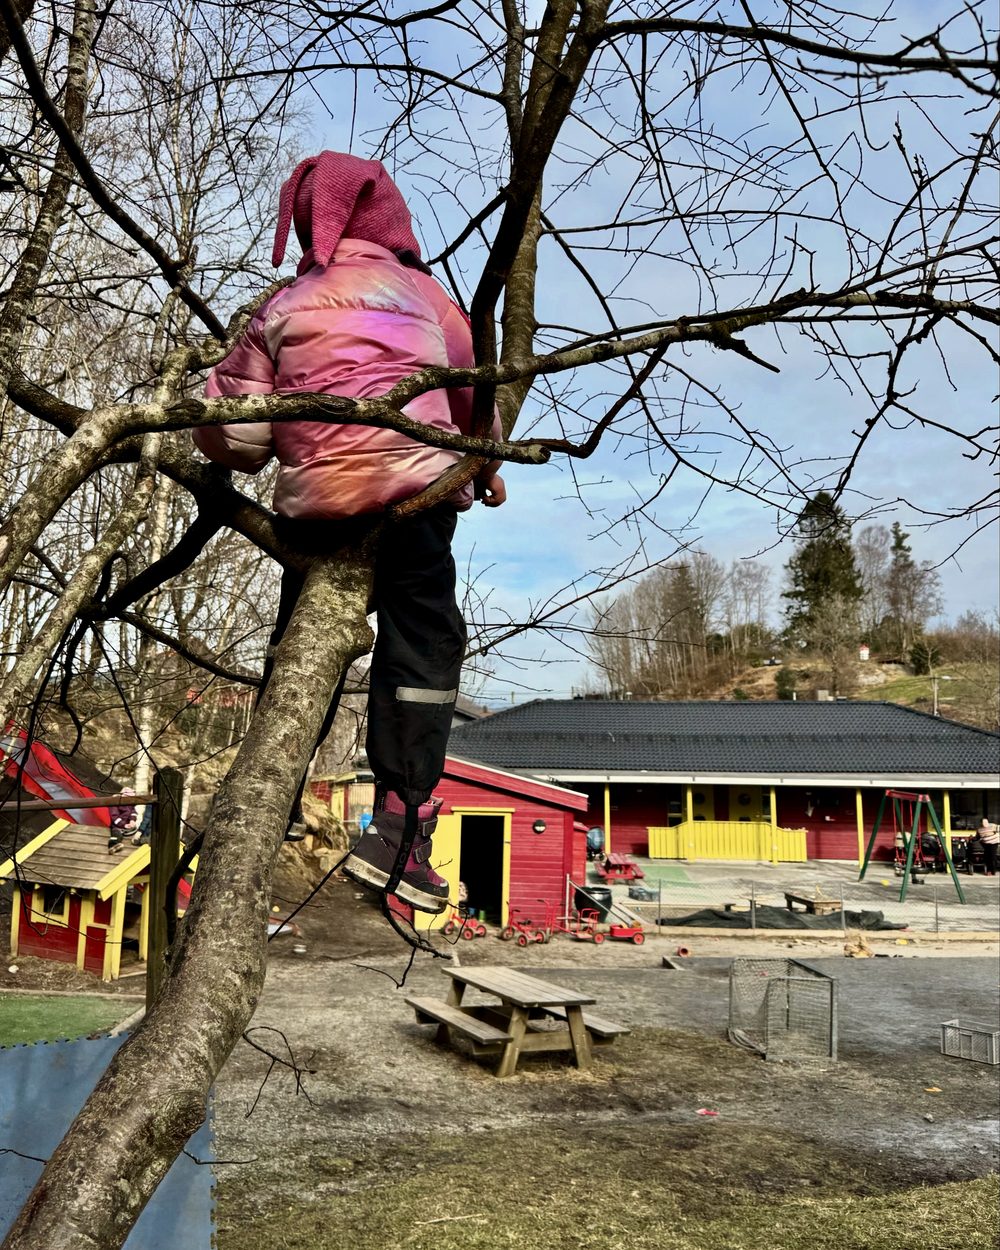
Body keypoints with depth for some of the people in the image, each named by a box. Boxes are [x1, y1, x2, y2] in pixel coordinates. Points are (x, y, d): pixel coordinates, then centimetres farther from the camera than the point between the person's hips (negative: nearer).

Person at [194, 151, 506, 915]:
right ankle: (400, 829, -10)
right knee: (422, 645, -2)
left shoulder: (281, 310, 13)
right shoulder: (418, 291, 13)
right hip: (411, 488, -2)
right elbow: (470, 386, 22)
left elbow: (231, 431, 5)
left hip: (311, 505, 3)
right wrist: (488, 464, 38)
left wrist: (263, 453, 27)